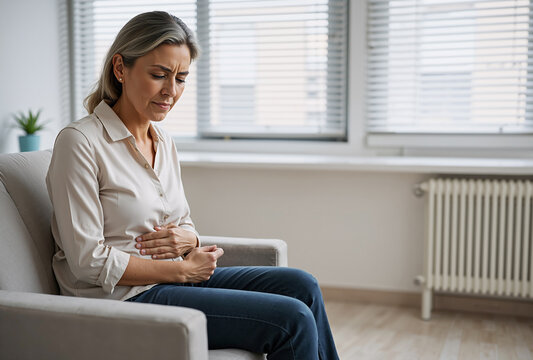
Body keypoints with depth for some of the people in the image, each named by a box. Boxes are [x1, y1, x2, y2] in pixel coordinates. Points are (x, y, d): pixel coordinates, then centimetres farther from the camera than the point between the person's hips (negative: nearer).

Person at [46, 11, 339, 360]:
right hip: (124, 298, -8)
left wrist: (188, 239, -8)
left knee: (301, 285, -2)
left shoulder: (165, 142, 9)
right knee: (293, 320, -15)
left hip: (173, 278, 8)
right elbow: (89, 260, -17)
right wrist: (183, 269, -14)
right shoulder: (80, 142, -14)